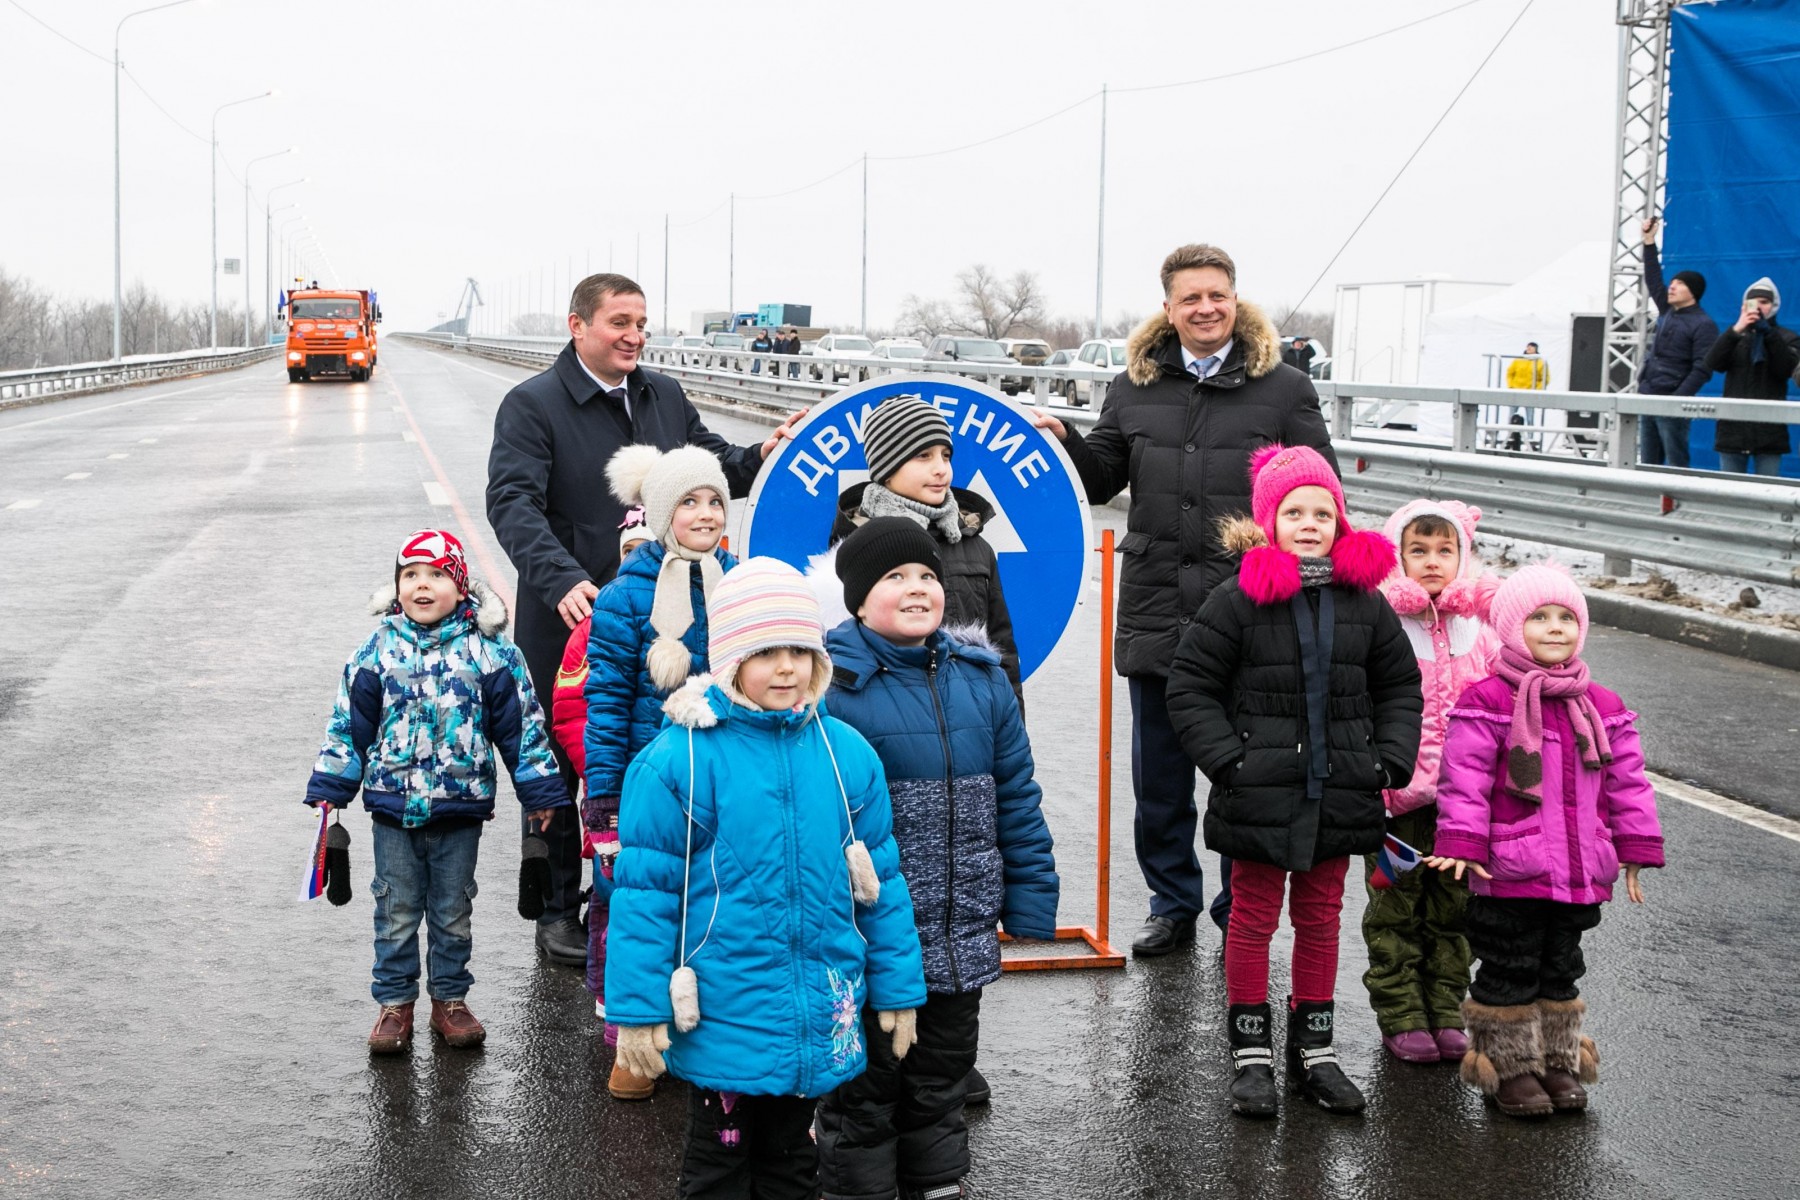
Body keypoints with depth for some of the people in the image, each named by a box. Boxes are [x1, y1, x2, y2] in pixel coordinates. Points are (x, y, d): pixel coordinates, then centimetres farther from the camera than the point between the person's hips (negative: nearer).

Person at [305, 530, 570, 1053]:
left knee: (453, 912, 12)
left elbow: (522, 725, 0)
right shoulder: (376, 652, -2)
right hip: (393, 809, 1)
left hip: (460, 810, -1)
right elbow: (348, 725, 5)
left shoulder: (490, 652, -5)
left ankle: (449, 999, 26)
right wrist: (328, 792, 4)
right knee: (397, 911, 10)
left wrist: (540, 793, 2)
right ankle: (395, 1003, 22)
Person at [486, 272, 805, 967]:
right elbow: (513, 504, -19)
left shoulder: (666, 396, 11)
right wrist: (563, 581, -34)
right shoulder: (532, 405, -8)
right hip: (570, 622, -5)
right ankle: (561, 911, 21)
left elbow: (711, 466, 22)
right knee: (568, 764, 7)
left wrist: (762, 456, -2)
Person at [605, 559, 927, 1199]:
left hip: (817, 1019, 4)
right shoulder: (680, 760, -13)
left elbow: (880, 883, 6)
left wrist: (898, 990, 9)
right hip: (724, 1019, -4)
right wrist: (638, 1010, -10)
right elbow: (644, 890, -10)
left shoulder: (846, 754, -1)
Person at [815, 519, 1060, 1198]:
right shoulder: (830, 682, -12)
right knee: (864, 1092, 10)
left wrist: (1031, 900, 6)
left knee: (942, 1088, 19)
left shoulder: (980, 677, 4)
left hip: (961, 937, 5)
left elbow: (1016, 794, 9)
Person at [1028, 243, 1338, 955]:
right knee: (1159, 773, 12)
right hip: (1156, 608, 3)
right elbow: (1103, 476, 16)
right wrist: (1063, 442, -3)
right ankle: (1173, 906, 27)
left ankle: (1242, 912, 22)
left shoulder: (1284, 389, 1)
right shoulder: (1135, 387, 10)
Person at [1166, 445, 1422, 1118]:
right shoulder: (1239, 600, -9)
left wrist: (1390, 761, 2)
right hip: (1260, 796, -3)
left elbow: (1400, 687, 13)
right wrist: (1228, 760, -12)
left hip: (1339, 796, 4)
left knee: (1321, 918, 13)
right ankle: (1251, 1052, 18)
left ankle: (1314, 1049, 25)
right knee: (1254, 917, 7)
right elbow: (1190, 689, -5)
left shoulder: (1364, 602, 3)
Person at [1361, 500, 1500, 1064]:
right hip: (1398, 793, -4)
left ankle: (1446, 1012, 22)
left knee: (1453, 907, 11)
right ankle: (1401, 1017, 15)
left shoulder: (1479, 626, 5)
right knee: (1395, 907, 5)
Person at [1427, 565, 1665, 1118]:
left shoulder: (1602, 708, 7)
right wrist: (1461, 844, -19)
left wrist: (1636, 851, 11)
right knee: (1510, 973, 5)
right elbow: (1464, 780, -12)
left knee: (1561, 970, 18)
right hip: (1507, 873, -5)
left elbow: (1627, 782, 12)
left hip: (1580, 874, 5)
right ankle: (1508, 1065, 20)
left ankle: (1558, 1061, 31)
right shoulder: (1486, 703, -10)